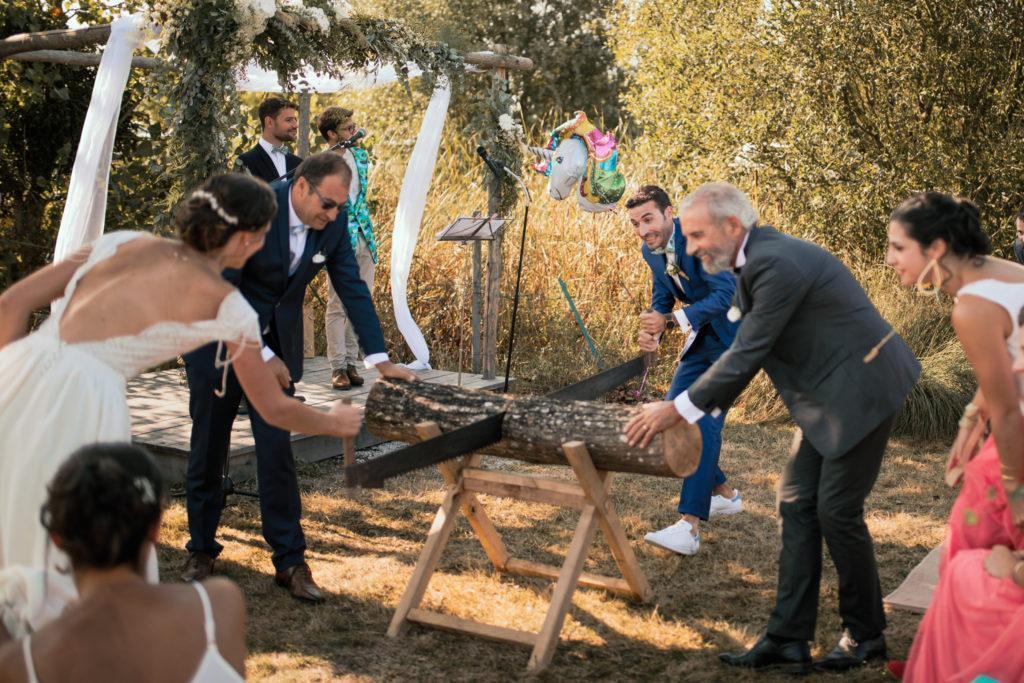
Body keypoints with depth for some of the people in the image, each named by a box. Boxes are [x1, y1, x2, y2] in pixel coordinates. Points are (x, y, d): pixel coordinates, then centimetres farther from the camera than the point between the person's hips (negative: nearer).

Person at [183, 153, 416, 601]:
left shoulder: (333, 222, -8)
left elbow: (352, 287, -3)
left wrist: (380, 359, -8)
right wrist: (260, 356, -21)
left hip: (276, 340, 3)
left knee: (277, 450, -3)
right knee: (208, 449, 6)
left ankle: (289, 561, 5)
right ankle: (201, 551, 22)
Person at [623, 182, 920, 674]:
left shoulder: (776, 264, -24)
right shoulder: (754, 261, 7)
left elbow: (748, 353, -24)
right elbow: (747, 351, 11)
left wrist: (679, 409, -19)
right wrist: (703, 408, 4)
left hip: (860, 389, -10)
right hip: (827, 394, 10)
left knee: (837, 512, -3)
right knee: (797, 505, 6)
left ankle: (865, 634, 17)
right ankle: (788, 639, 9)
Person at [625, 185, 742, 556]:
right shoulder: (651, 250, 2)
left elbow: (727, 294, -32)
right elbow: (662, 300, 14)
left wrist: (671, 320, -42)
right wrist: (651, 332, -9)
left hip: (735, 335, -9)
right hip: (703, 338, 9)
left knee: (705, 420, -19)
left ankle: (689, 526, -24)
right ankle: (723, 493, 26)